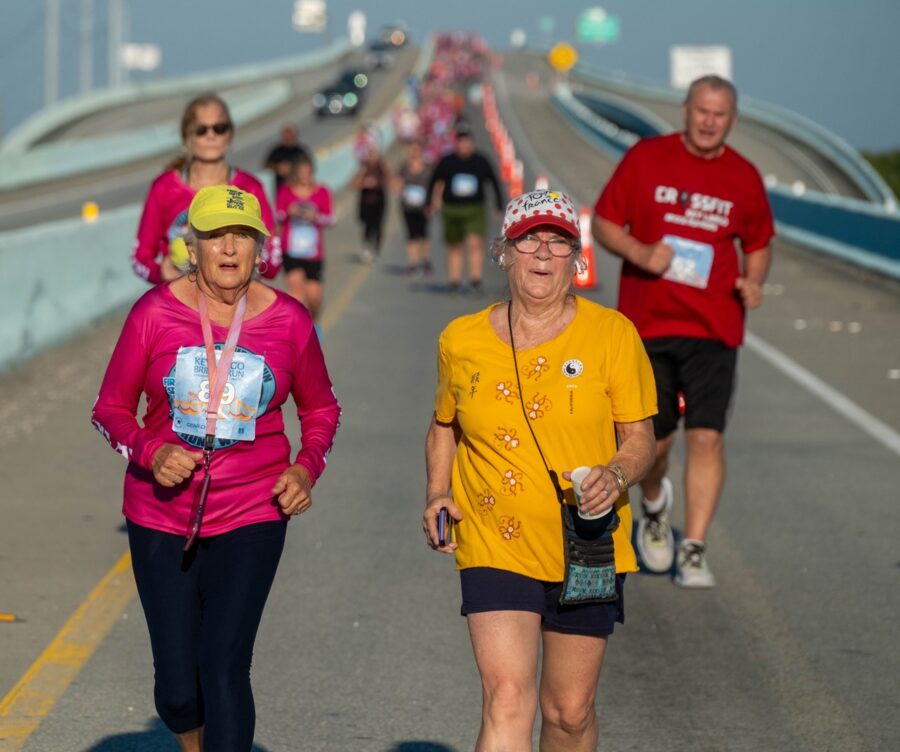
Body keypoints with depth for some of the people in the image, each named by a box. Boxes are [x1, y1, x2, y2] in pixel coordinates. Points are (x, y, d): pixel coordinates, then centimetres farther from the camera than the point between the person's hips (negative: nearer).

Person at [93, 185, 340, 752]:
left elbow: (321, 408, 14)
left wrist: (307, 469, -5)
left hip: (251, 517, -1)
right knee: (176, 688, 5)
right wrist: (151, 453, -17)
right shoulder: (156, 312, -5)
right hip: (162, 515, 1)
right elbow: (110, 409, 3)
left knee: (224, 668, -14)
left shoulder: (289, 322, -2)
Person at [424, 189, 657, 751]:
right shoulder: (461, 341, 1)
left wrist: (617, 476, -21)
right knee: (507, 698, -16)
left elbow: (641, 438, 0)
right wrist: (438, 494, 2)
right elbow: (445, 426, 19)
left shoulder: (612, 334, -3)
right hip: (494, 547, -1)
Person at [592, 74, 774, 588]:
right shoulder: (646, 158, 0)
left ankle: (694, 550, -3)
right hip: (647, 322, 0)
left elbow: (759, 244, 16)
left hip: (713, 328, 0)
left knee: (707, 436, -10)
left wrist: (753, 281, -5)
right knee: (655, 438, 7)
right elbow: (604, 223, 3)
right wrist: (640, 252, -16)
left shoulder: (744, 177, 4)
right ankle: (655, 508, 40)